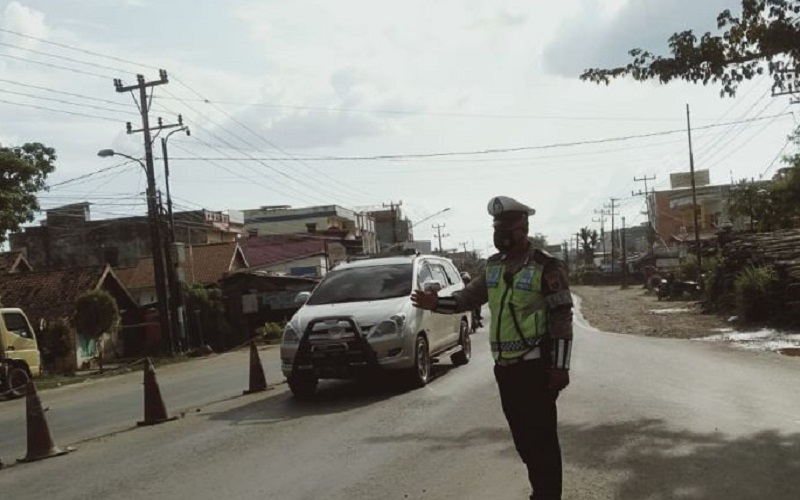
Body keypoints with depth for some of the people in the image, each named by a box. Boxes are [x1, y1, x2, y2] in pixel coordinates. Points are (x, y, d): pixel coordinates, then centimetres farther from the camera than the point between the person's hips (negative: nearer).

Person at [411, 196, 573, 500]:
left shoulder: (546, 267, -10)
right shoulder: (493, 266, 10)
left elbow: (562, 319, -11)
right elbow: (469, 297, 12)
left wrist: (560, 367, -15)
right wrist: (436, 303, -6)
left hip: (536, 365, -7)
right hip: (505, 366, 7)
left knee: (542, 437, -3)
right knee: (522, 436, 15)